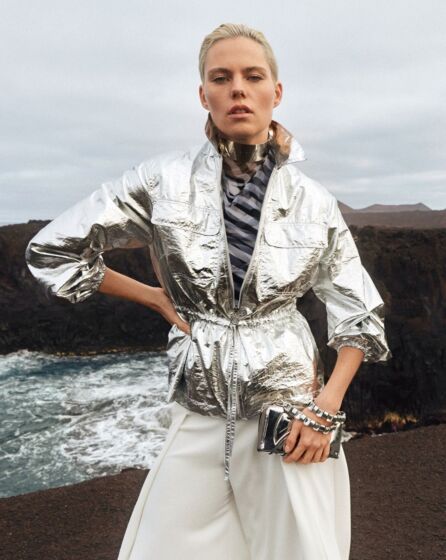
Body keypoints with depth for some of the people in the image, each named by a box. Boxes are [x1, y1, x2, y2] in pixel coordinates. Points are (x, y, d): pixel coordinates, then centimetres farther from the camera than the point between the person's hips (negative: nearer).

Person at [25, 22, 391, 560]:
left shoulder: (315, 203, -2)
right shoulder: (165, 180, -6)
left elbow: (360, 315, 7)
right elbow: (51, 250, 1)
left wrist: (330, 401, -7)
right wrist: (160, 300, 1)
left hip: (291, 411, 0)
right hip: (199, 417, 0)